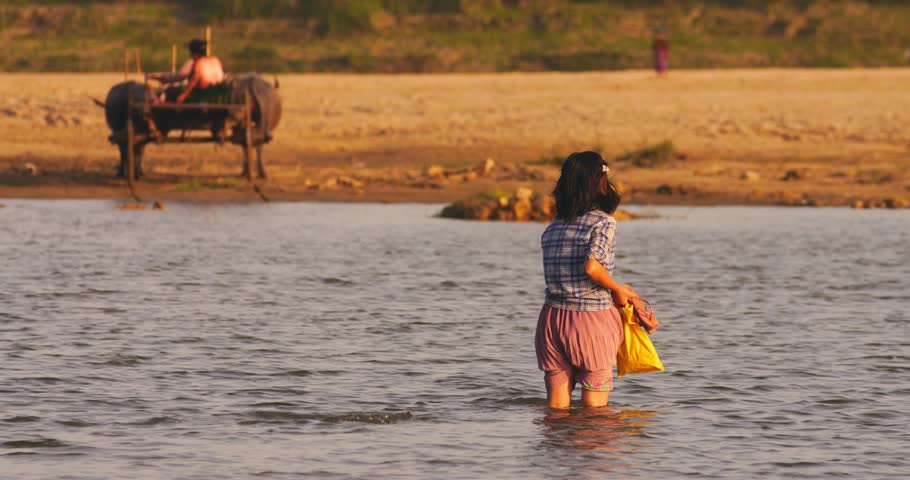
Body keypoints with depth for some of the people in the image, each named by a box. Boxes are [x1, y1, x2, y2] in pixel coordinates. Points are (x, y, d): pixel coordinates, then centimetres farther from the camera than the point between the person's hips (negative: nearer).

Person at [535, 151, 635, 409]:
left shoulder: (552, 228, 10)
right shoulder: (603, 222, -8)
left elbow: (555, 273, 8)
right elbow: (592, 267, -22)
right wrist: (617, 289, -4)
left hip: (552, 318, 5)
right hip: (591, 320, -5)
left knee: (557, 407, 9)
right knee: (595, 408, 5)